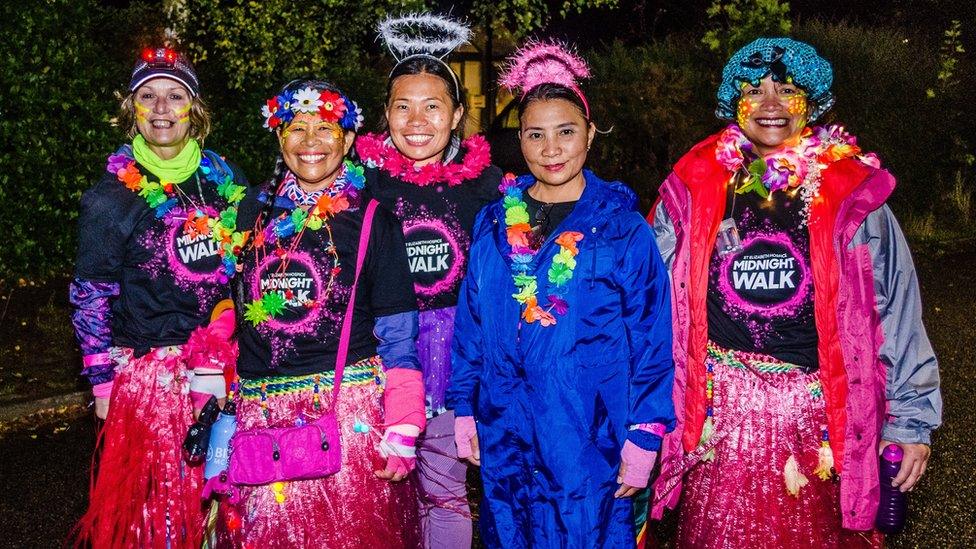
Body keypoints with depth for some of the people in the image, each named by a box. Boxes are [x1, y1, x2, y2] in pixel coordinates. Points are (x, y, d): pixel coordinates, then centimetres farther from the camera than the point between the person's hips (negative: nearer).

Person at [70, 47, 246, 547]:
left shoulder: (227, 181, 5)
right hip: (150, 373, -3)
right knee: (160, 500, 3)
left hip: (227, 369, 3)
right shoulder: (109, 199, -3)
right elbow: (90, 299, 0)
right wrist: (103, 381, -1)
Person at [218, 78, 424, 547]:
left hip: (352, 413, -3)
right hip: (261, 415, 3)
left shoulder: (372, 220, -1)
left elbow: (398, 336, -2)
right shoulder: (253, 210, 9)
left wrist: (401, 435, -7)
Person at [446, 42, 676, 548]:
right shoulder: (495, 222, 5)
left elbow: (652, 339, -4)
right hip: (505, 435, 3)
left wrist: (644, 435, -7)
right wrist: (464, 408, 7)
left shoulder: (624, 228, -5)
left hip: (591, 438, -3)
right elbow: (469, 322, 9)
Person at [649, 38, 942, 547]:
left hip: (818, 418, 0)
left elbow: (894, 310, 0)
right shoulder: (693, 190, 0)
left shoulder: (850, 191, -2)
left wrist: (911, 418, 1)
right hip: (720, 415, 1)